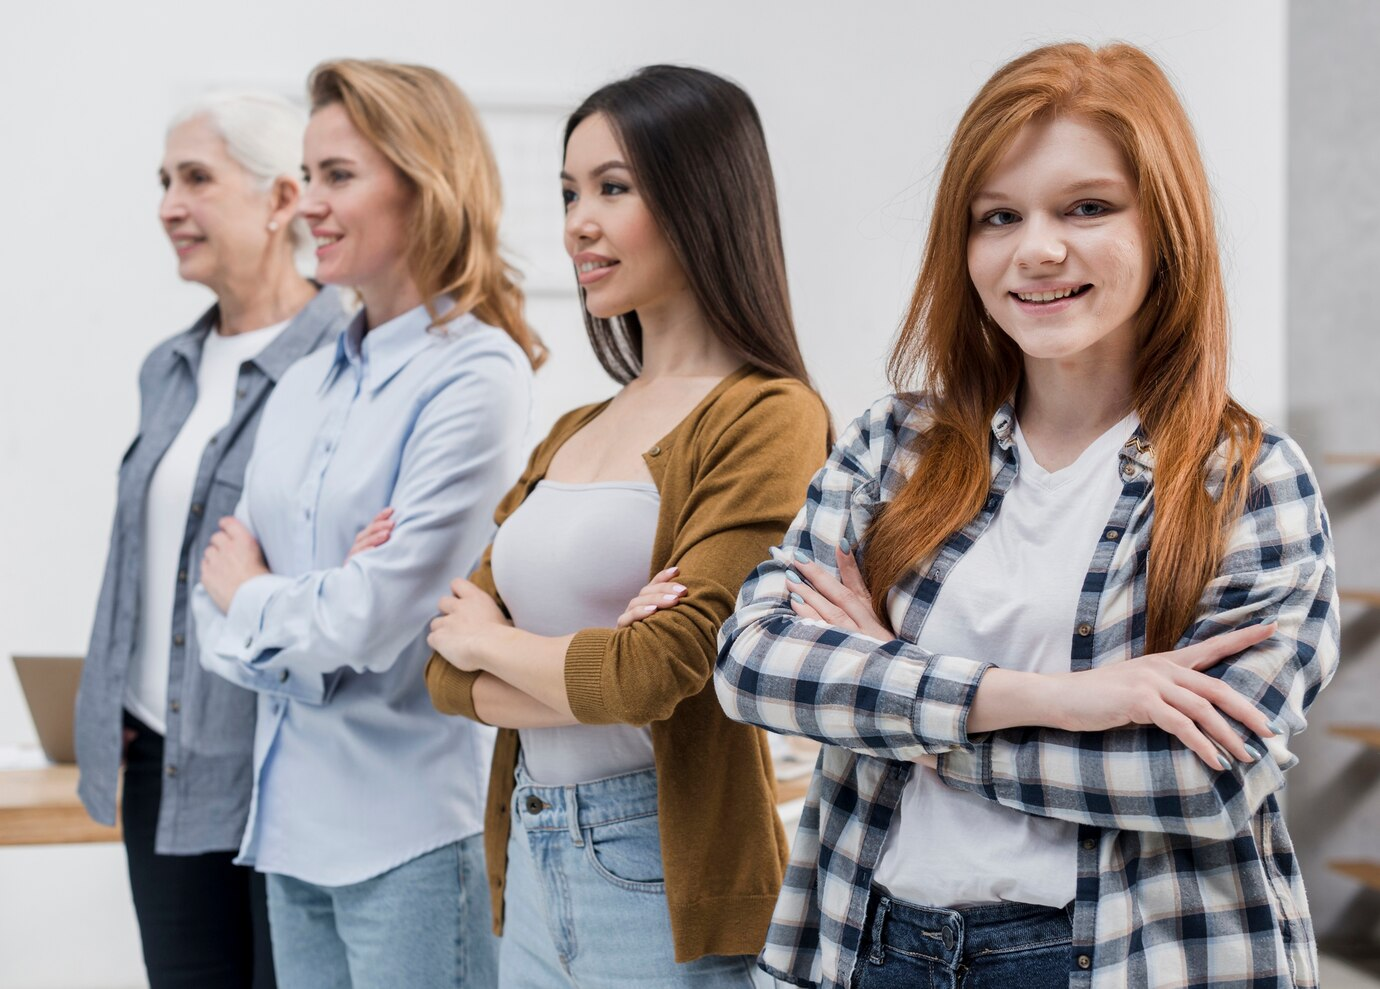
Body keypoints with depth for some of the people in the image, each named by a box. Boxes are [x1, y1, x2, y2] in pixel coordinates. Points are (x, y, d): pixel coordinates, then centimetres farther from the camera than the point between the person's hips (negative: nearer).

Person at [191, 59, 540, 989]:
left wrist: (252, 596, 0)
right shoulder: (304, 387, 10)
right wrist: (315, 605, -12)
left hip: (414, 831, -7)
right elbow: (220, 609, 8)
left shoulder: (474, 376, -12)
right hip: (295, 816, 7)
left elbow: (378, 620, -18)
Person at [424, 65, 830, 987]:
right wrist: (599, 667, -13)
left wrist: (492, 642, -2)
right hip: (531, 868, 7)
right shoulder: (569, 436, 11)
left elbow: (660, 671, -20)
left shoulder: (768, 419, -12)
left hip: (662, 877, -7)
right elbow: (450, 675, 6)